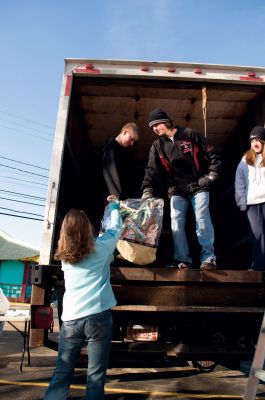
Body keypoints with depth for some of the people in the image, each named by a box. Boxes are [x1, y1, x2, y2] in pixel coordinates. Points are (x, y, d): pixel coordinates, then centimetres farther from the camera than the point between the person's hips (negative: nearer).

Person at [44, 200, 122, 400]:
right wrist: (114, 208, 36)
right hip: (98, 316, -3)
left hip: (70, 319, 4)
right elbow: (115, 228, 18)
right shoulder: (100, 247, -1)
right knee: (95, 376, 7)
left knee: (61, 374, 13)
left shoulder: (64, 255, 10)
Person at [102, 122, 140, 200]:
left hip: (129, 197, 8)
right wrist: (119, 199, -24)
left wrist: (133, 195, 9)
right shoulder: (111, 150, -13)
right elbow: (113, 178, -20)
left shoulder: (127, 151, 14)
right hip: (118, 199, -8)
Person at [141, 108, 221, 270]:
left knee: (202, 220, -11)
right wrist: (147, 190, -20)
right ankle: (182, 259, 2)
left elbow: (212, 154, 1)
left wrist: (211, 175, -6)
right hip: (176, 189, 3)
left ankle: (208, 258, -3)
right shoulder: (157, 146, 5)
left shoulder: (189, 134, -3)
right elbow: (152, 170, -5)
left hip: (199, 186, -3)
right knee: (176, 222, -6)